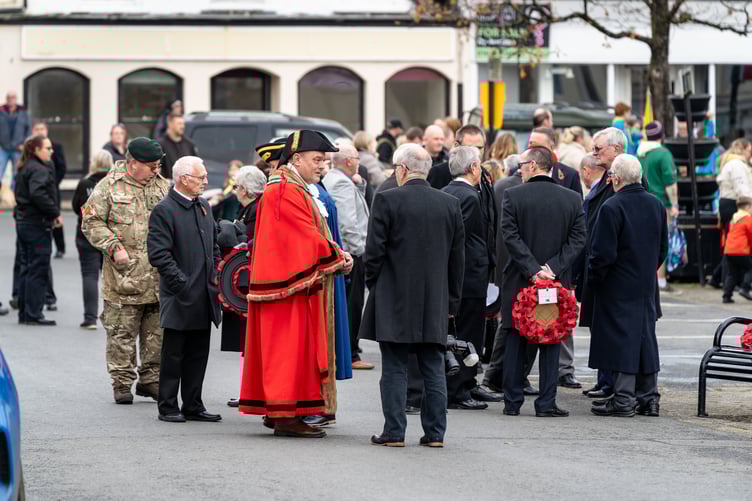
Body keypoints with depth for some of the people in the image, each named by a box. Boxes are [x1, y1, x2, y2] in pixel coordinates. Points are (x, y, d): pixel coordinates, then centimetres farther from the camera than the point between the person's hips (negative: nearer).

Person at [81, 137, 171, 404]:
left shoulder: (163, 186, 12)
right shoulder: (109, 187, -2)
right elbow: (91, 222, -2)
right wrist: (114, 247, -11)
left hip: (160, 275, 4)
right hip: (125, 275, -4)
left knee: (157, 332, 8)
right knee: (122, 333, -1)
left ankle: (150, 379, 19)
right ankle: (122, 382, 7)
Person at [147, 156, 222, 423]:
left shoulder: (204, 206, 14)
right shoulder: (164, 210, -11)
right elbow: (158, 254, -16)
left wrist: (217, 275, 10)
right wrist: (181, 282, -19)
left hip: (204, 297, 7)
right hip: (180, 297, -7)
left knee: (198, 355, 10)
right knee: (173, 354, 0)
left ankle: (193, 406, 17)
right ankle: (168, 407, 6)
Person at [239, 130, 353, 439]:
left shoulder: (294, 189, 19)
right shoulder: (287, 191, -15)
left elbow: (307, 237, 18)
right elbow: (308, 240, -18)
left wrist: (337, 254, 2)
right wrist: (339, 259, -7)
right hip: (291, 282, -11)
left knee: (284, 350, 12)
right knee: (291, 349, -9)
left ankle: (277, 412, 15)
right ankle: (286, 416, -8)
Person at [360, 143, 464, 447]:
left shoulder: (387, 200, -8)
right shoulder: (450, 204, 5)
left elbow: (374, 250, -8)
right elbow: (458, 257, 9)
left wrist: (374, 286, 7)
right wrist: (452, 300, 16)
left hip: (394, 300, -4)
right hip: (435, 302, 4)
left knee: (395, 368, 0)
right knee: (433, 368, 8)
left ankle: (394, 432, -1)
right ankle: (435, 432, 7)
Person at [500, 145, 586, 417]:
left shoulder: (513, 196, -6)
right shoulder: (572, 199, 2)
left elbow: (510, 236, -12)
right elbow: (577, 239, -4)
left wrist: (532, 269, -13)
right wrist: (552, 268, -8)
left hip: (519, 282, -1)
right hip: (556, 282, 1)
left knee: (516, 344, 7)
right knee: (550, 344, 6)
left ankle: (512, 402, 9)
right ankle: (547, 403, 3)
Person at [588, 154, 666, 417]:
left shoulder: (612, 207, -17)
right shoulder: (656, 205, 6)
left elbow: (603, 252, -18)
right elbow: (663, 246, 13)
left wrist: (594, 278, -4)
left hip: (618, 287, -7)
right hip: (646, 286, 7)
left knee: (622, 338, -4)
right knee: (645, 335, 13)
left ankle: (623, 400, -4)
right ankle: (648, 397, 17)